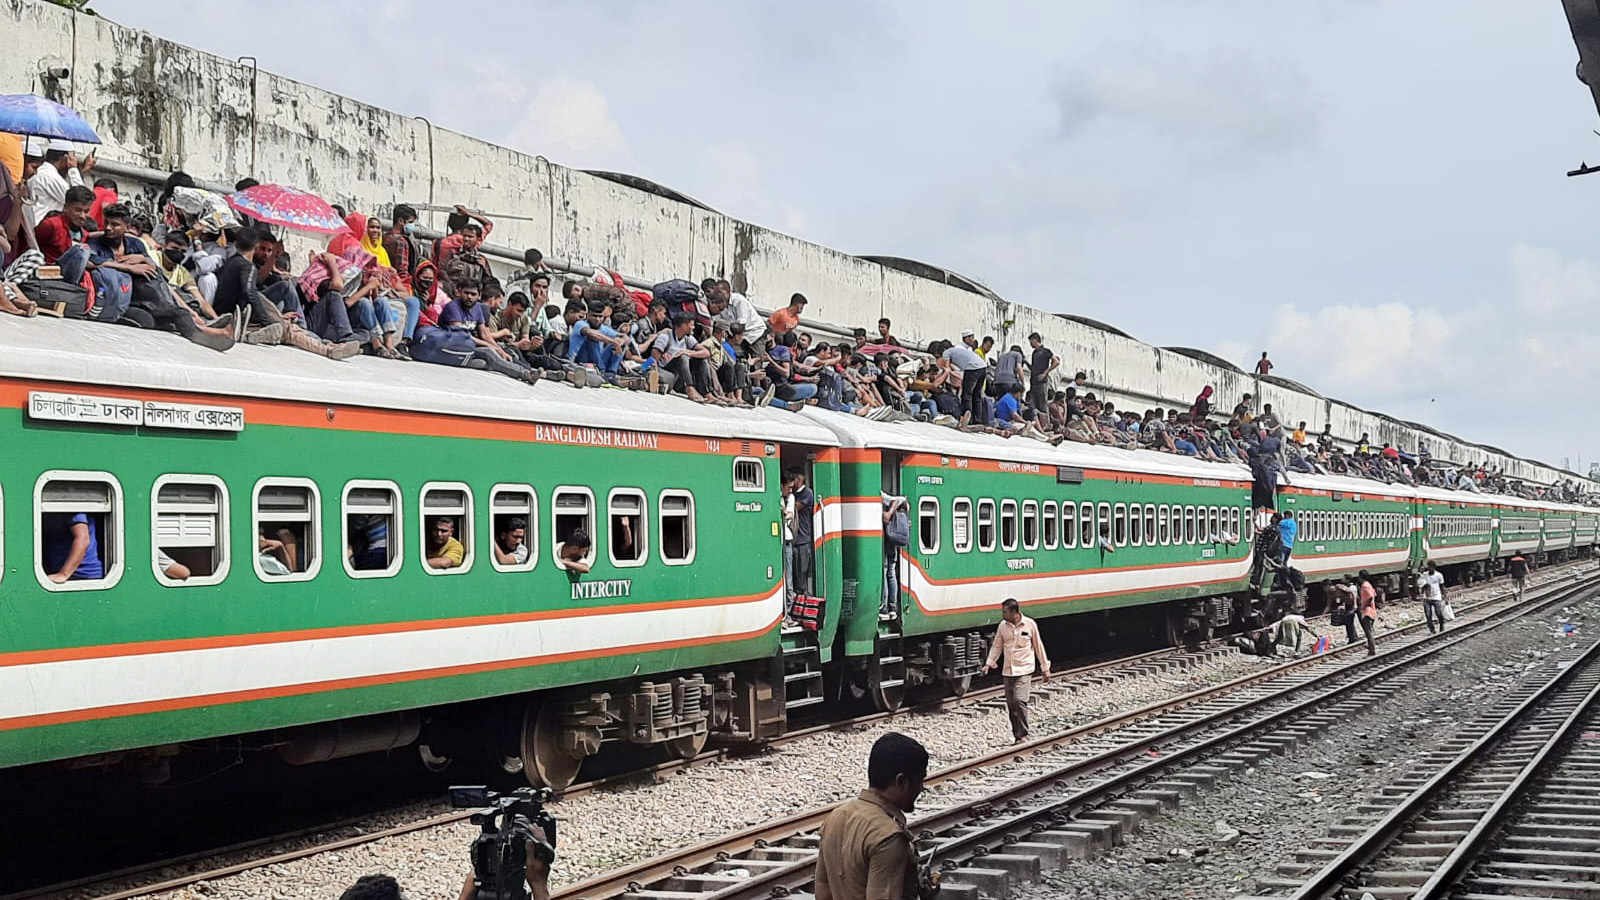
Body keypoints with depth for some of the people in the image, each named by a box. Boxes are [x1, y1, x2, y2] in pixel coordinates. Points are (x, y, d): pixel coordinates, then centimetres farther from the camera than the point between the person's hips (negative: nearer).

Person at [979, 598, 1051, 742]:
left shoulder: (1029, 624, -5)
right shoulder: (1003, 626, 2)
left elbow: (1038, 646, 4)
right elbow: (996, 646, 11)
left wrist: (1045, 668, 8)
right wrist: (988, 664, -1)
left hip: (1024, 670, -4)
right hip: (1007, 671, 4)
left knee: (1020, 701, -18)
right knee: (1010, 705, 4)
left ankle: (1022, 735, -8)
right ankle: (1016, 734, 16)